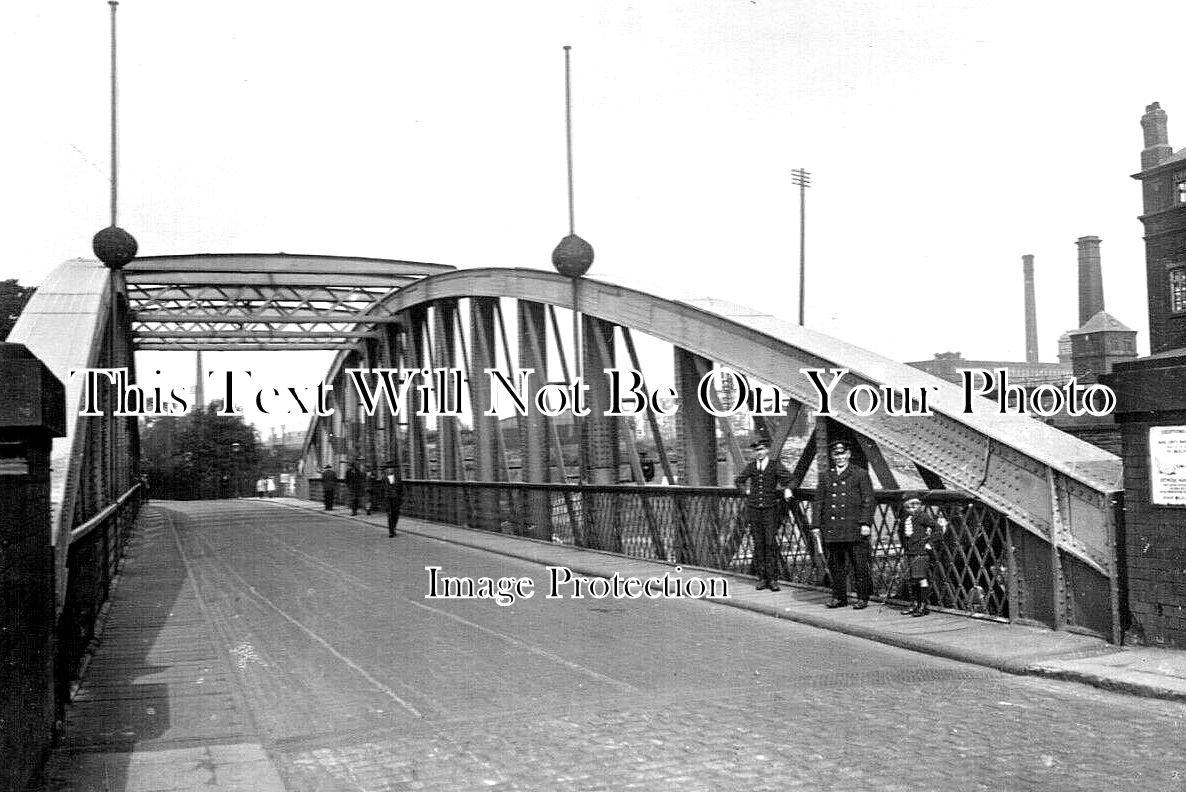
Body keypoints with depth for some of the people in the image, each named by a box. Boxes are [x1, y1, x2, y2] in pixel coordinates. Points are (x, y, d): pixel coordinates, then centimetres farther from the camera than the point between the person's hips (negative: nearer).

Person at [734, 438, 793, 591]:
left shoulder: (775, 464, 2)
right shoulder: (751, 466, 11)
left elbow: (786, 476, -9)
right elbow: (738, 480, 22)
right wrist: (747, 491, 10)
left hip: (770, 509, -3)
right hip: (754, 508, 3)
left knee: (771, 543, -8)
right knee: (758, 544, 3)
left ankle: (773, 579, -3)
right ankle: (761, 578, 8)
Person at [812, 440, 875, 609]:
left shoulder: (860, 475, 6)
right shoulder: (825, 476, 16)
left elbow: (868, 501, 1)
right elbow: (818, 502, 15)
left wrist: (866, 523, -9)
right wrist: (816, 525, 7)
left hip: (854, 530, -3)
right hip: (831, 530, 3)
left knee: (860, 565, -2)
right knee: (835, 565, 6)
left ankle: (863, 598, 9)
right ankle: (839, 597, 17)